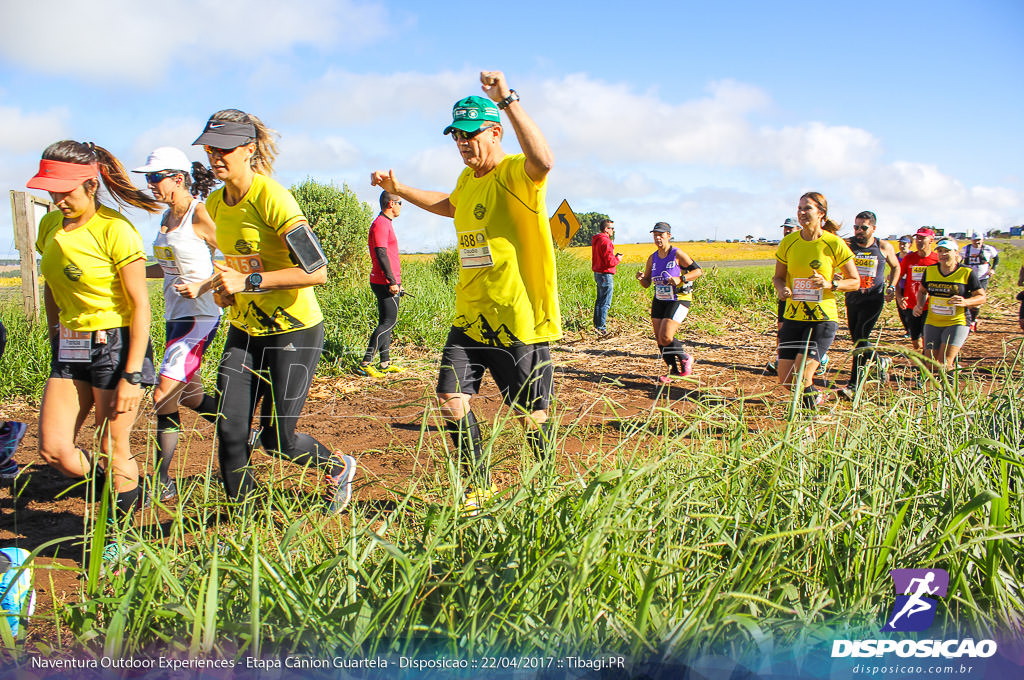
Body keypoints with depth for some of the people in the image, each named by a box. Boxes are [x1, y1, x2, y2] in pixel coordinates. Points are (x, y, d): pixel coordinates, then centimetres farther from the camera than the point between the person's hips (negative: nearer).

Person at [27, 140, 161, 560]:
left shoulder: (114, 230, -15)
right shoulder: (51, 225, 7)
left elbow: (140, 305, -15)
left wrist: (131, 375, -18)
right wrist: (56, 343, 18)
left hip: (116, 344, -7)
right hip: (69, 349, 7)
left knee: (112, 453, 0)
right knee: (54, 450, 0)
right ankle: (125, 490, 25)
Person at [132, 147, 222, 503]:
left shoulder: (201, 217, -13)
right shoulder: (167, 218, 12)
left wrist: (202, 287, -22)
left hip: (200, 316, -9)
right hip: (176, 315, 9)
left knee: (164, 396, -11)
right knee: (189, 396, 14)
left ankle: (162, 483, -1)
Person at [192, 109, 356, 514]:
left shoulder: (272, 199, -19)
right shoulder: (215, 204, 5)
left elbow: (316, 272, -25)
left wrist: (248, 281, -25)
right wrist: (225, 286, 3)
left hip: (294, 331, -6)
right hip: (243, 331, 7)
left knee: (277, 439, -1)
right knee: (229, 431, -1)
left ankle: (339, 468, 29)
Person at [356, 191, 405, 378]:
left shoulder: (386, 223, 20)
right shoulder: (381, 224, -13)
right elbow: (381, 255, -20)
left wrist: (396, 281, 24)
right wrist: (392, 282, -21)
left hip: (388, 282, 11)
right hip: (385, 283, -11)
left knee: (387, 321, 11)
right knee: (389, 320, -11)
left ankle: (385, 363, 15)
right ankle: (365, 364, -10)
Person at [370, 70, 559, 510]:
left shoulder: (515, 174, -13)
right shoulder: (468, 178, 13)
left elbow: (543, 161, -39)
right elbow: (451, 206, 37)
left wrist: (508, 100, -39)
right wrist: (398, 189, 33)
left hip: (518, 321, -7)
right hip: (470, 319, 7)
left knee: (530, 415, 6)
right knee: (451, 400, 3)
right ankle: (479, 485, 22)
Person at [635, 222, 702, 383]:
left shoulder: (677, 254, -10)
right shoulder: (653, 258, 7)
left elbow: (698, 271, -11)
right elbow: (646, 284, 12)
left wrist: (680, 279, -25)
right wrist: (641, 278, -11)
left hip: (679, 300, -6)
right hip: (659, 301, 6)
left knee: (665, 337, -17)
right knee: (659, 339, 2)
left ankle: (686, 359, 10)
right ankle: (674, 370, 18)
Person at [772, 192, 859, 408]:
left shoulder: (834, 244, -5)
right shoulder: (789, 242, 3)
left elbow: (855, 282, 2)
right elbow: (778, 276, 14)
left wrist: (830, 284, -17)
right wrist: (782, 288, -9)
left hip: (823, 319, -4)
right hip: (793, 317, 4)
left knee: (801, 377, -16)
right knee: (784, 380, 3)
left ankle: (812, 399, 16)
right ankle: (814, 396, 34)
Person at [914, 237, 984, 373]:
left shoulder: (967, 273, -5)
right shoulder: (930, 270, 5)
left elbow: (982, 297, -3)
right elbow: (922, 291, 21)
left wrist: (965, 302, -22)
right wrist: (919, 305, 1)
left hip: (957, 322, -4)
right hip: (932, 322, 4)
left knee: (944, 364, -17)